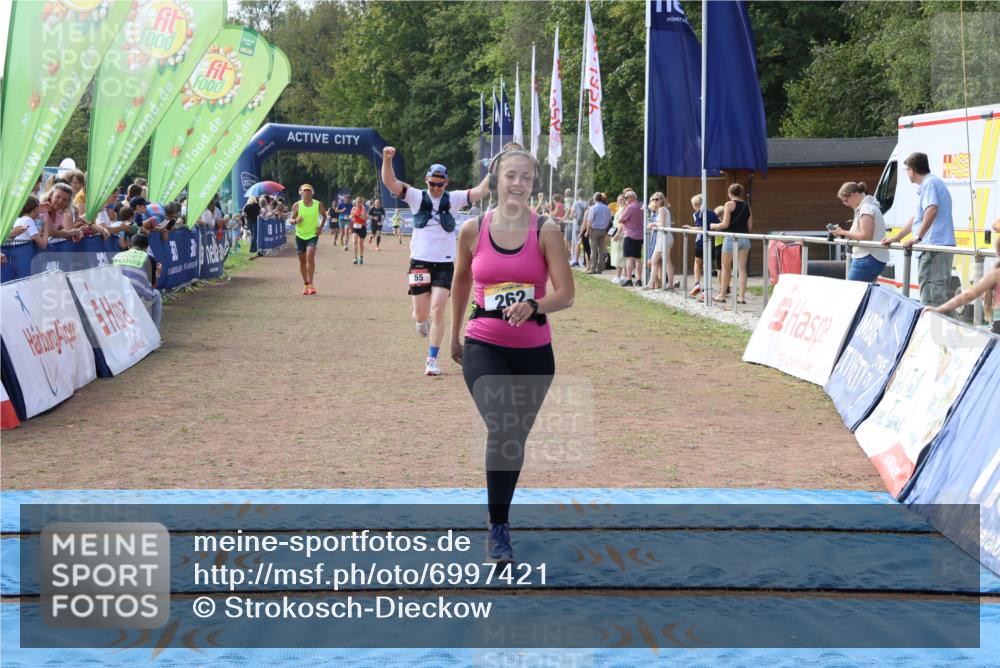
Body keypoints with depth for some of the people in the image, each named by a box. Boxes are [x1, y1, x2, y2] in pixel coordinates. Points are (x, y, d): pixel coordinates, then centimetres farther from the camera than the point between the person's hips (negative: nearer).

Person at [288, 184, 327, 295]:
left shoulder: (318, 204, -3)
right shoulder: (297, 205, -3)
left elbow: (324, 216, 13)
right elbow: (291, 220, 2)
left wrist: (320, 227, -1)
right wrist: (296, 221, -22)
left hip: (313, 235, -2)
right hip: (300, 236, 2)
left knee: (310, 257, -21)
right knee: (302, 260, 7)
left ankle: (310, 283, -16)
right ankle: (306, 285, 20)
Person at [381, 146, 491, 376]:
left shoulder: (453, 199, 3)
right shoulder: (417, 197, 1)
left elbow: (481, 190, -6)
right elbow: (390, 182, -11)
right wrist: (387, 160, -27)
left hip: (444, 264, 0)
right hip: (420, 262, 0)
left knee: (437, 310, -10)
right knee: (421, 314, 3)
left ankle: (432, 360, -1)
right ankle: (423, 321, 43)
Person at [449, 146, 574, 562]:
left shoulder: (546, 232, -5)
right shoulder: (473, 230, -2)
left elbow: (565, 294, -11)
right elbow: (461, 284, 14)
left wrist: (534, 306, -31)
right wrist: (454, 336, 21)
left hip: (534, 351, 2)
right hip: (484, 347, -1)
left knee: (516, 437, 14)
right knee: (501, 429, -22)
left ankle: (502, 518, 37)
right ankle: (498, 529, -12)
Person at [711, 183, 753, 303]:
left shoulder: (729, 204, -6)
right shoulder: (747, 206, 10)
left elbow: (725, 224, -11)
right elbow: (750, 227, 10)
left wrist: (713, 226, 7)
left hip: (732, 238, -4)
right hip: (745, 239, 4)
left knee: (726, 267, 9)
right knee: (742, 268, 5)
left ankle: (722, 295, 15)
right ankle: (742, 296, 0)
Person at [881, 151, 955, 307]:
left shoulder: (929, 183, -7)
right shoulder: (933, 182, 26)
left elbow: (932, 209, -26)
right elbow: (917, 218, 33)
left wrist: (918, 237, -24)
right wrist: (895, 238, 35)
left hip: (934, 246, -10)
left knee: (931, 296, -14)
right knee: (939, 292, 11)